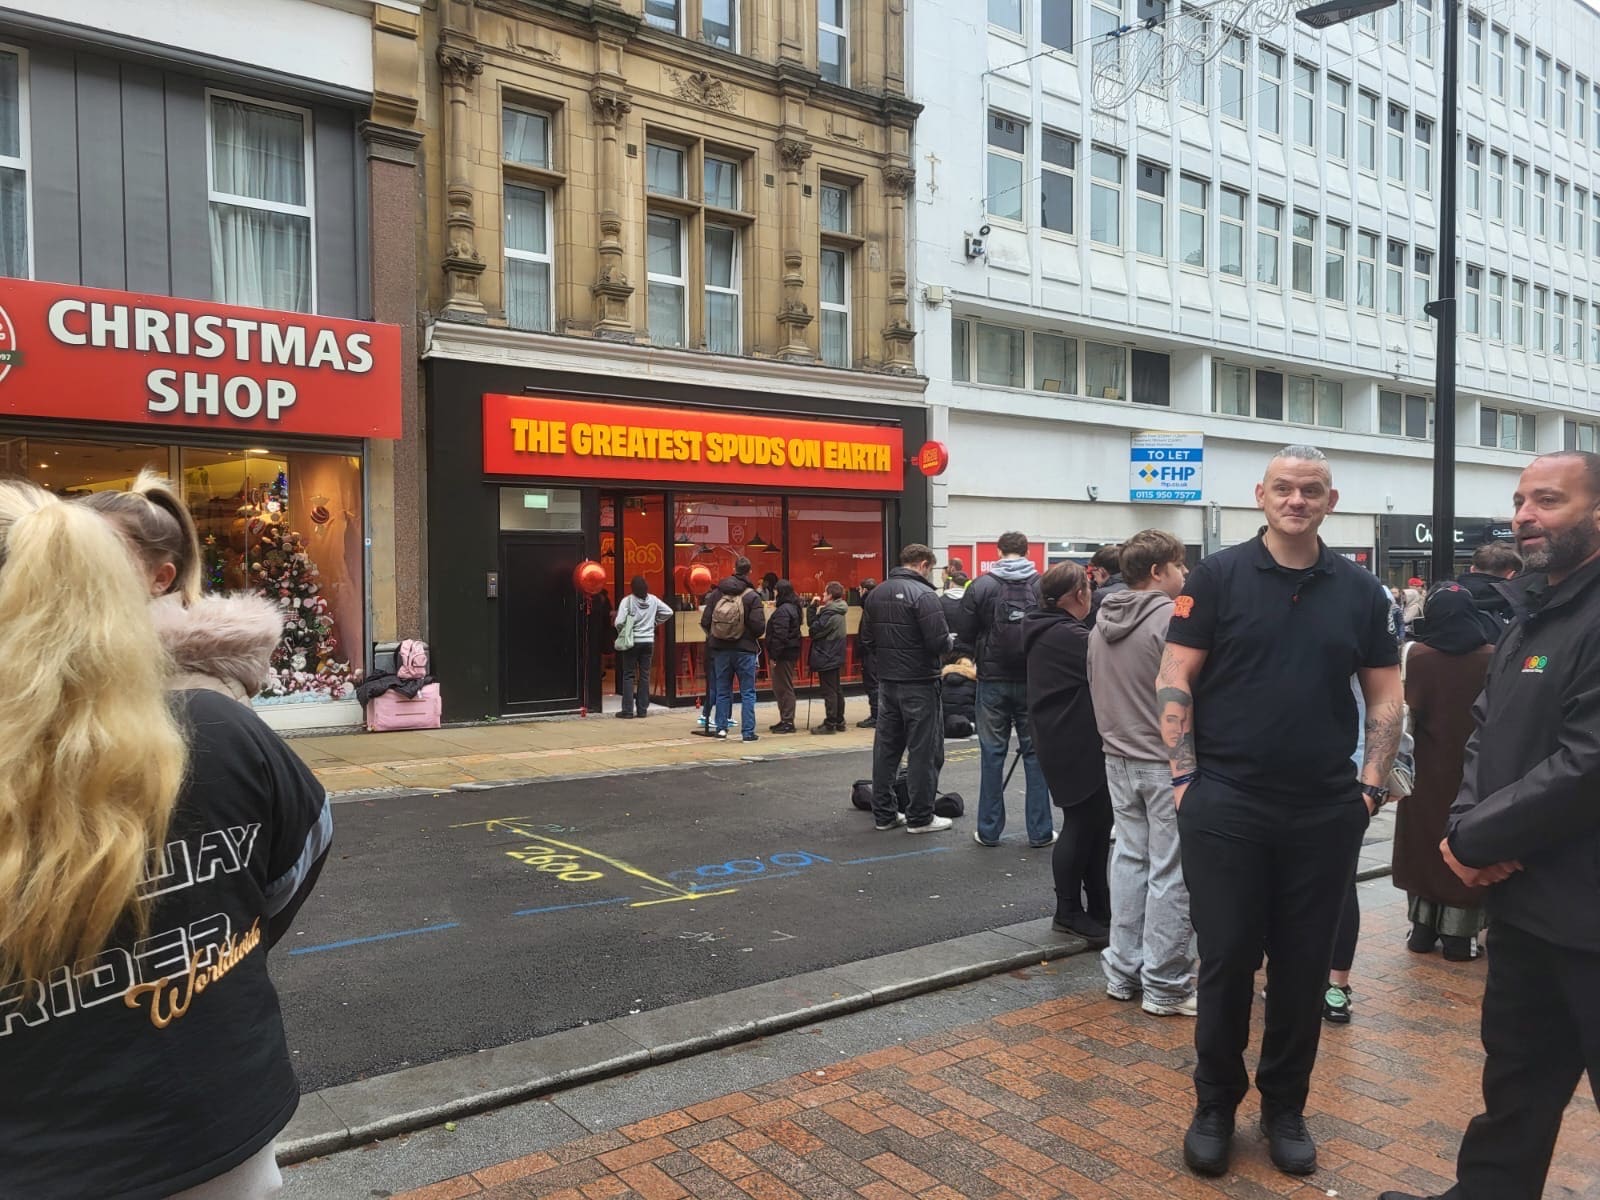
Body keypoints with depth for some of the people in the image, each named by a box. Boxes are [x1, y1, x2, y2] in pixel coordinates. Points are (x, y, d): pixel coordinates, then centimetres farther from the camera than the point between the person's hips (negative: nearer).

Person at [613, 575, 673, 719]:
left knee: (628, 675, 4)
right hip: (648, 641, 3)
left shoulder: (627, 601, -12)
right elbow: (668, 612, 6)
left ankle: (628, 710, 3)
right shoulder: (653, 600, 0)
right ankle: (642, 709, 10)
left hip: (632, 641, -3)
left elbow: (619, 622, -18)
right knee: (645, 675, 8)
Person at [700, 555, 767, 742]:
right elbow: (759, 627, -16)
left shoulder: (718, 593, -1)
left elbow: (705, 621, -2)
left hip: (720, 649, 3)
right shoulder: (752, 596, -12)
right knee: (747, 693, 4)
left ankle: (721, 728, 16)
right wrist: (753, 636, 7)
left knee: (722, 691, 14)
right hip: (745, 650, -3)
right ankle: (748, 732, 3)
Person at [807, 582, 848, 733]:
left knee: (829, 691, -5)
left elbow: (815, 629, -18)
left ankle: (830, 724, -2)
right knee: (837, 690, 14)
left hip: (826, 658, -10)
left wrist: (815, 612, -6)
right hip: (834, 657, 10)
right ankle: (839, 722, 22)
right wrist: (814, 608, 4)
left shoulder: (830, 614, -18)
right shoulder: (837, 611, 12)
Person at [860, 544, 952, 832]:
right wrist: (949, 643, 1)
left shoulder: (876, 593, 7)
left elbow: (867, 638, 10)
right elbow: (939, 642, -20)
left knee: (886, 748, 12)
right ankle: (919, 817, 8)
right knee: (923, 750, 2)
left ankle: (884, 814, 19)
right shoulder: (923, 594, -16)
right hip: (919, 683, -7)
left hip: (887, 681, 7)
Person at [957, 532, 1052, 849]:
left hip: (993, 680, 0)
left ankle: (989, 830, 14)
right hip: (1034, 681, 0)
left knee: (992, 754, 9)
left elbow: (964, 634, -4)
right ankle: (1040, 831, 12)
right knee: (1036, 752, 9)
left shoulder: (981, 587, -6)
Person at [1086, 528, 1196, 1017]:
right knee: (1170, 871, 0)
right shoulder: (1173, 619, -16)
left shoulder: (1102, 623, 8)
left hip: (1119, 759, 8)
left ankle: (1123, 971, 21)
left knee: (1131, 858, 14)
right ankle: (1165, 984, 8)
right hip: (1168, 761, -7)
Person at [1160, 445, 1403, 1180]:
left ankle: (1285, 1107, 29)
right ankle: (1215, 1105, 23)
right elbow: (1175, 679, -4)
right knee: (1226, 959, 5)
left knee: (1303, 965, 12)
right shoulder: (1218, 577, -2)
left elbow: (1385, 696, 11)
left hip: (1325, 812, 3)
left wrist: (1371, 786, 1)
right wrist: (1185, 776, -11)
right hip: (1226, 806, -2)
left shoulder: (1359, 591, 6)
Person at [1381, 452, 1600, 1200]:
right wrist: (1467, 822, -5)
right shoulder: (1530, 613, 12)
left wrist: (1476, 841, -15)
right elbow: (1487, 731, 13)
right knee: (1515, 1075, 22)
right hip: (1526, 899, 8)